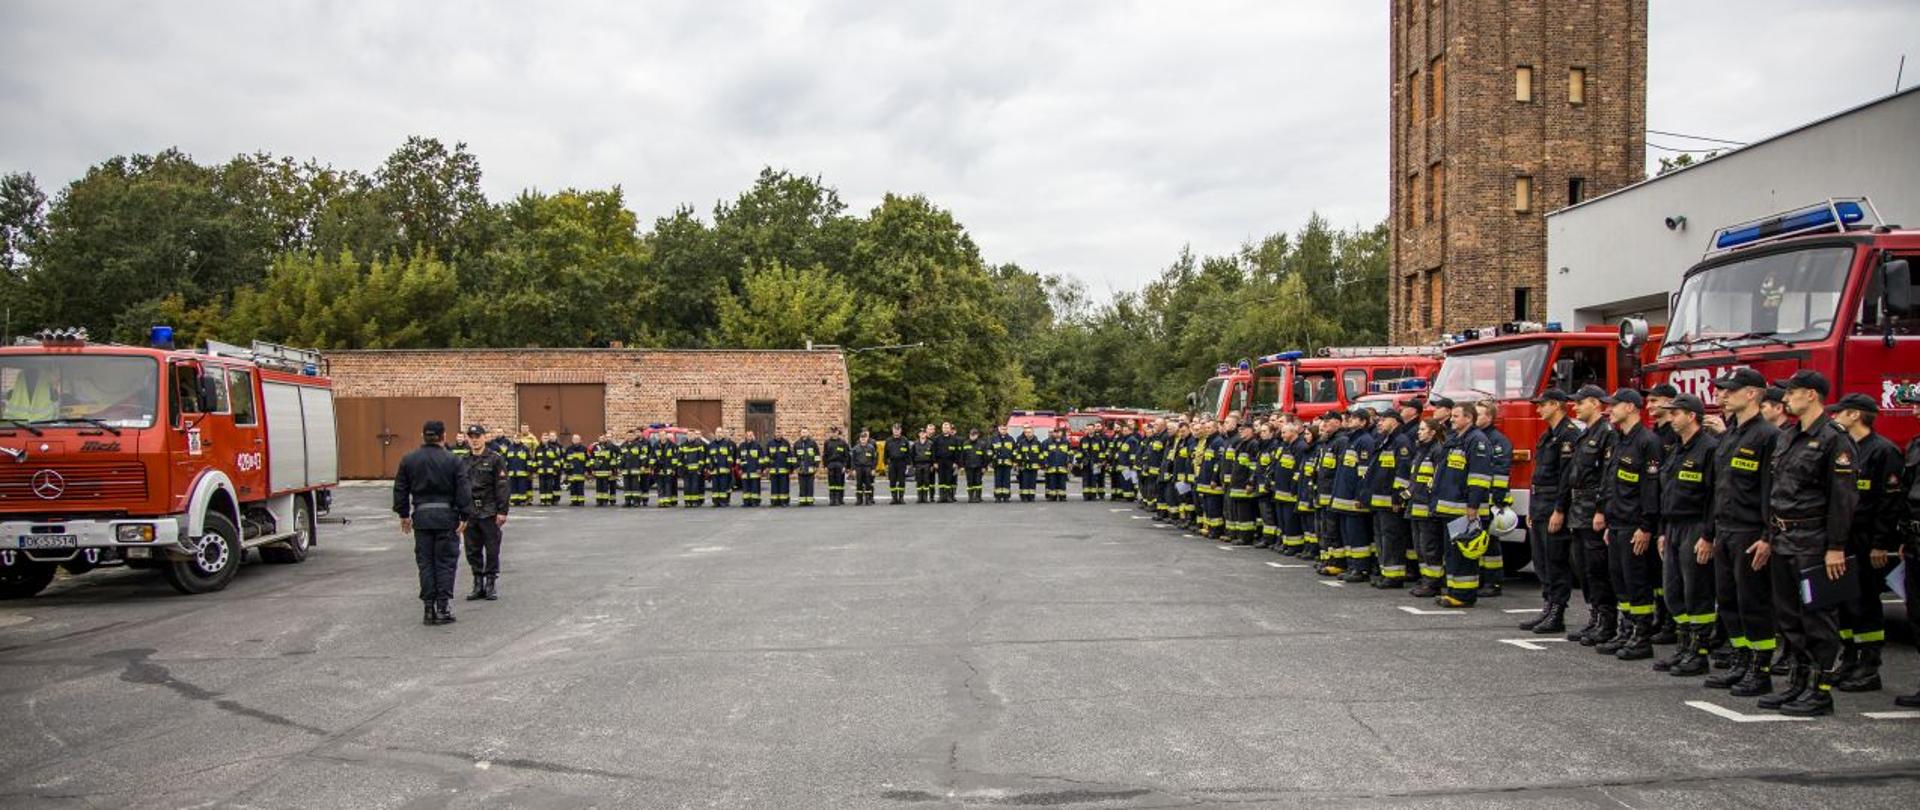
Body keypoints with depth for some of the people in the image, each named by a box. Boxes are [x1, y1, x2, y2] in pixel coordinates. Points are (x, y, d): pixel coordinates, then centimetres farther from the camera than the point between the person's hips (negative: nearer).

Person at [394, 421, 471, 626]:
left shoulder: (408, 460, 4)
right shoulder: (453, 461, -5)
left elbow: (400, 490, 8)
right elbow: (464, 491, -8)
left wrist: (403, 515, 17)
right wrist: (464, 516, -3)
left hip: (421, 516, 2)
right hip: (447, 516, -2)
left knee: (425, 562, 9)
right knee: (446, 562, 4)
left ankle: (429, 609, 8)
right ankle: (443, 608, 2)